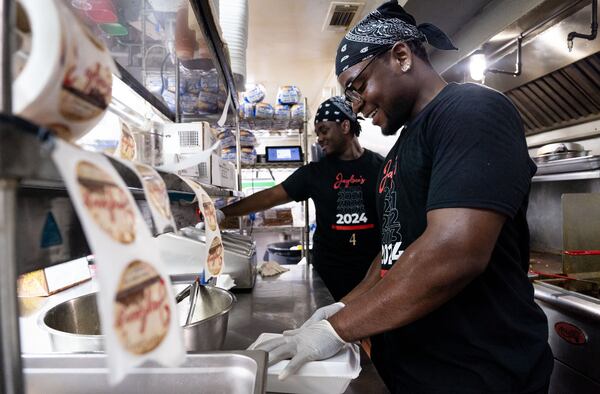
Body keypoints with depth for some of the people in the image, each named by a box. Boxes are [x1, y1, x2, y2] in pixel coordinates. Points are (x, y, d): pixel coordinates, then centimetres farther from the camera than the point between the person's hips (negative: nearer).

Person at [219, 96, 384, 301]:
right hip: (329, 271, 1)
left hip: (373, 268, 0)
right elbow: (271, 196, 0)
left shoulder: (380, 167, -2)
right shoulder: (315, 172, 1)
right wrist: (222, 213, -5)